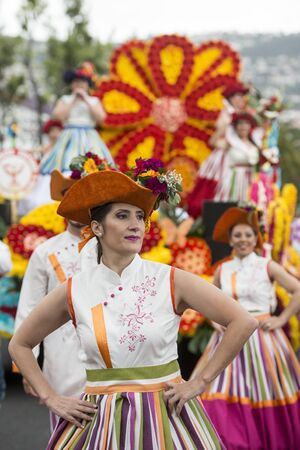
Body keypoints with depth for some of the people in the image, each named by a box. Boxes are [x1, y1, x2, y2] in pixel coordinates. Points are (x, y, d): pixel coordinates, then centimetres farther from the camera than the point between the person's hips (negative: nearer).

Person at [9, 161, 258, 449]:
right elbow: (19, 345, 12)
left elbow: (244, 322, -7)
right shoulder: (73, 291, -2)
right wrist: (51, 399, 3)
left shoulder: (171, 280, -7)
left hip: (165, 413, -1)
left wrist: (200, 383, -6)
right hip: (99, 421, 2)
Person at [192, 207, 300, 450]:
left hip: (261, 337, -3)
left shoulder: (267, 266, -2)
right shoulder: (222, 270, 8)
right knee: (221, 392, -7)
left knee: (264, 392, 2)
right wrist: (215, 320, 6)